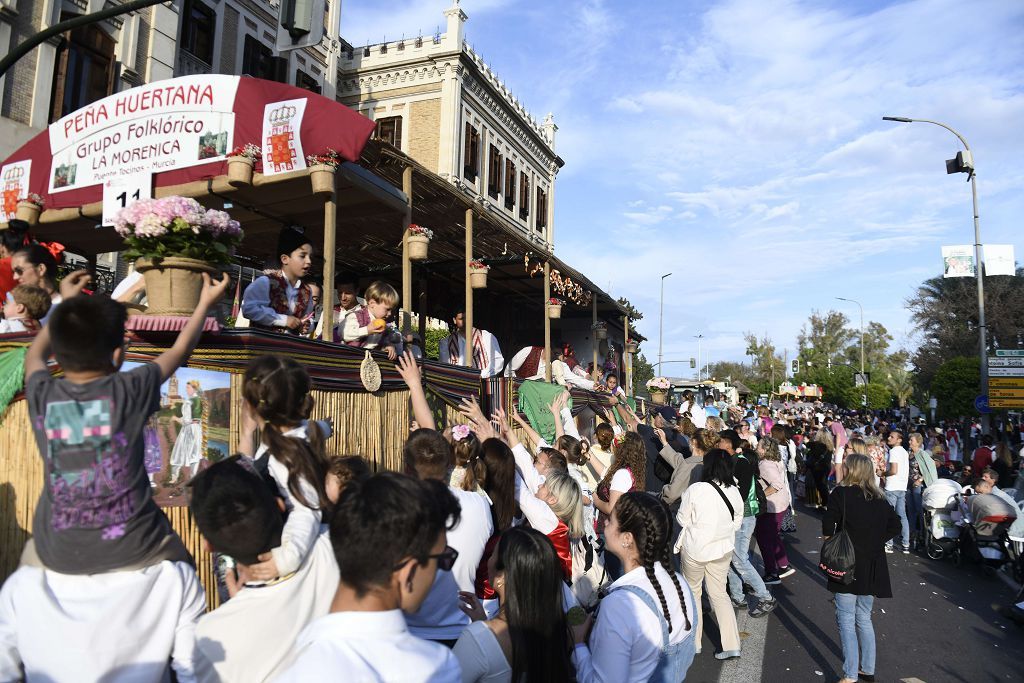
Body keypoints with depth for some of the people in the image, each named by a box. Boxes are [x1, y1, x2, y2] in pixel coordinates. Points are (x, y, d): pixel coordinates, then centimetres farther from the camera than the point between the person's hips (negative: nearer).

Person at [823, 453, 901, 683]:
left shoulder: (841, 494, -14)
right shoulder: (879, 498, 4)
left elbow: (828, 526, -18)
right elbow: (895, 525, 7)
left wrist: (830, 540, 1)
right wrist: (875, 541, 9)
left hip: (848, 565, -6)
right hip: (873, 568, 6)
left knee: (846, 620, 2)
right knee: (864, 618, 19)